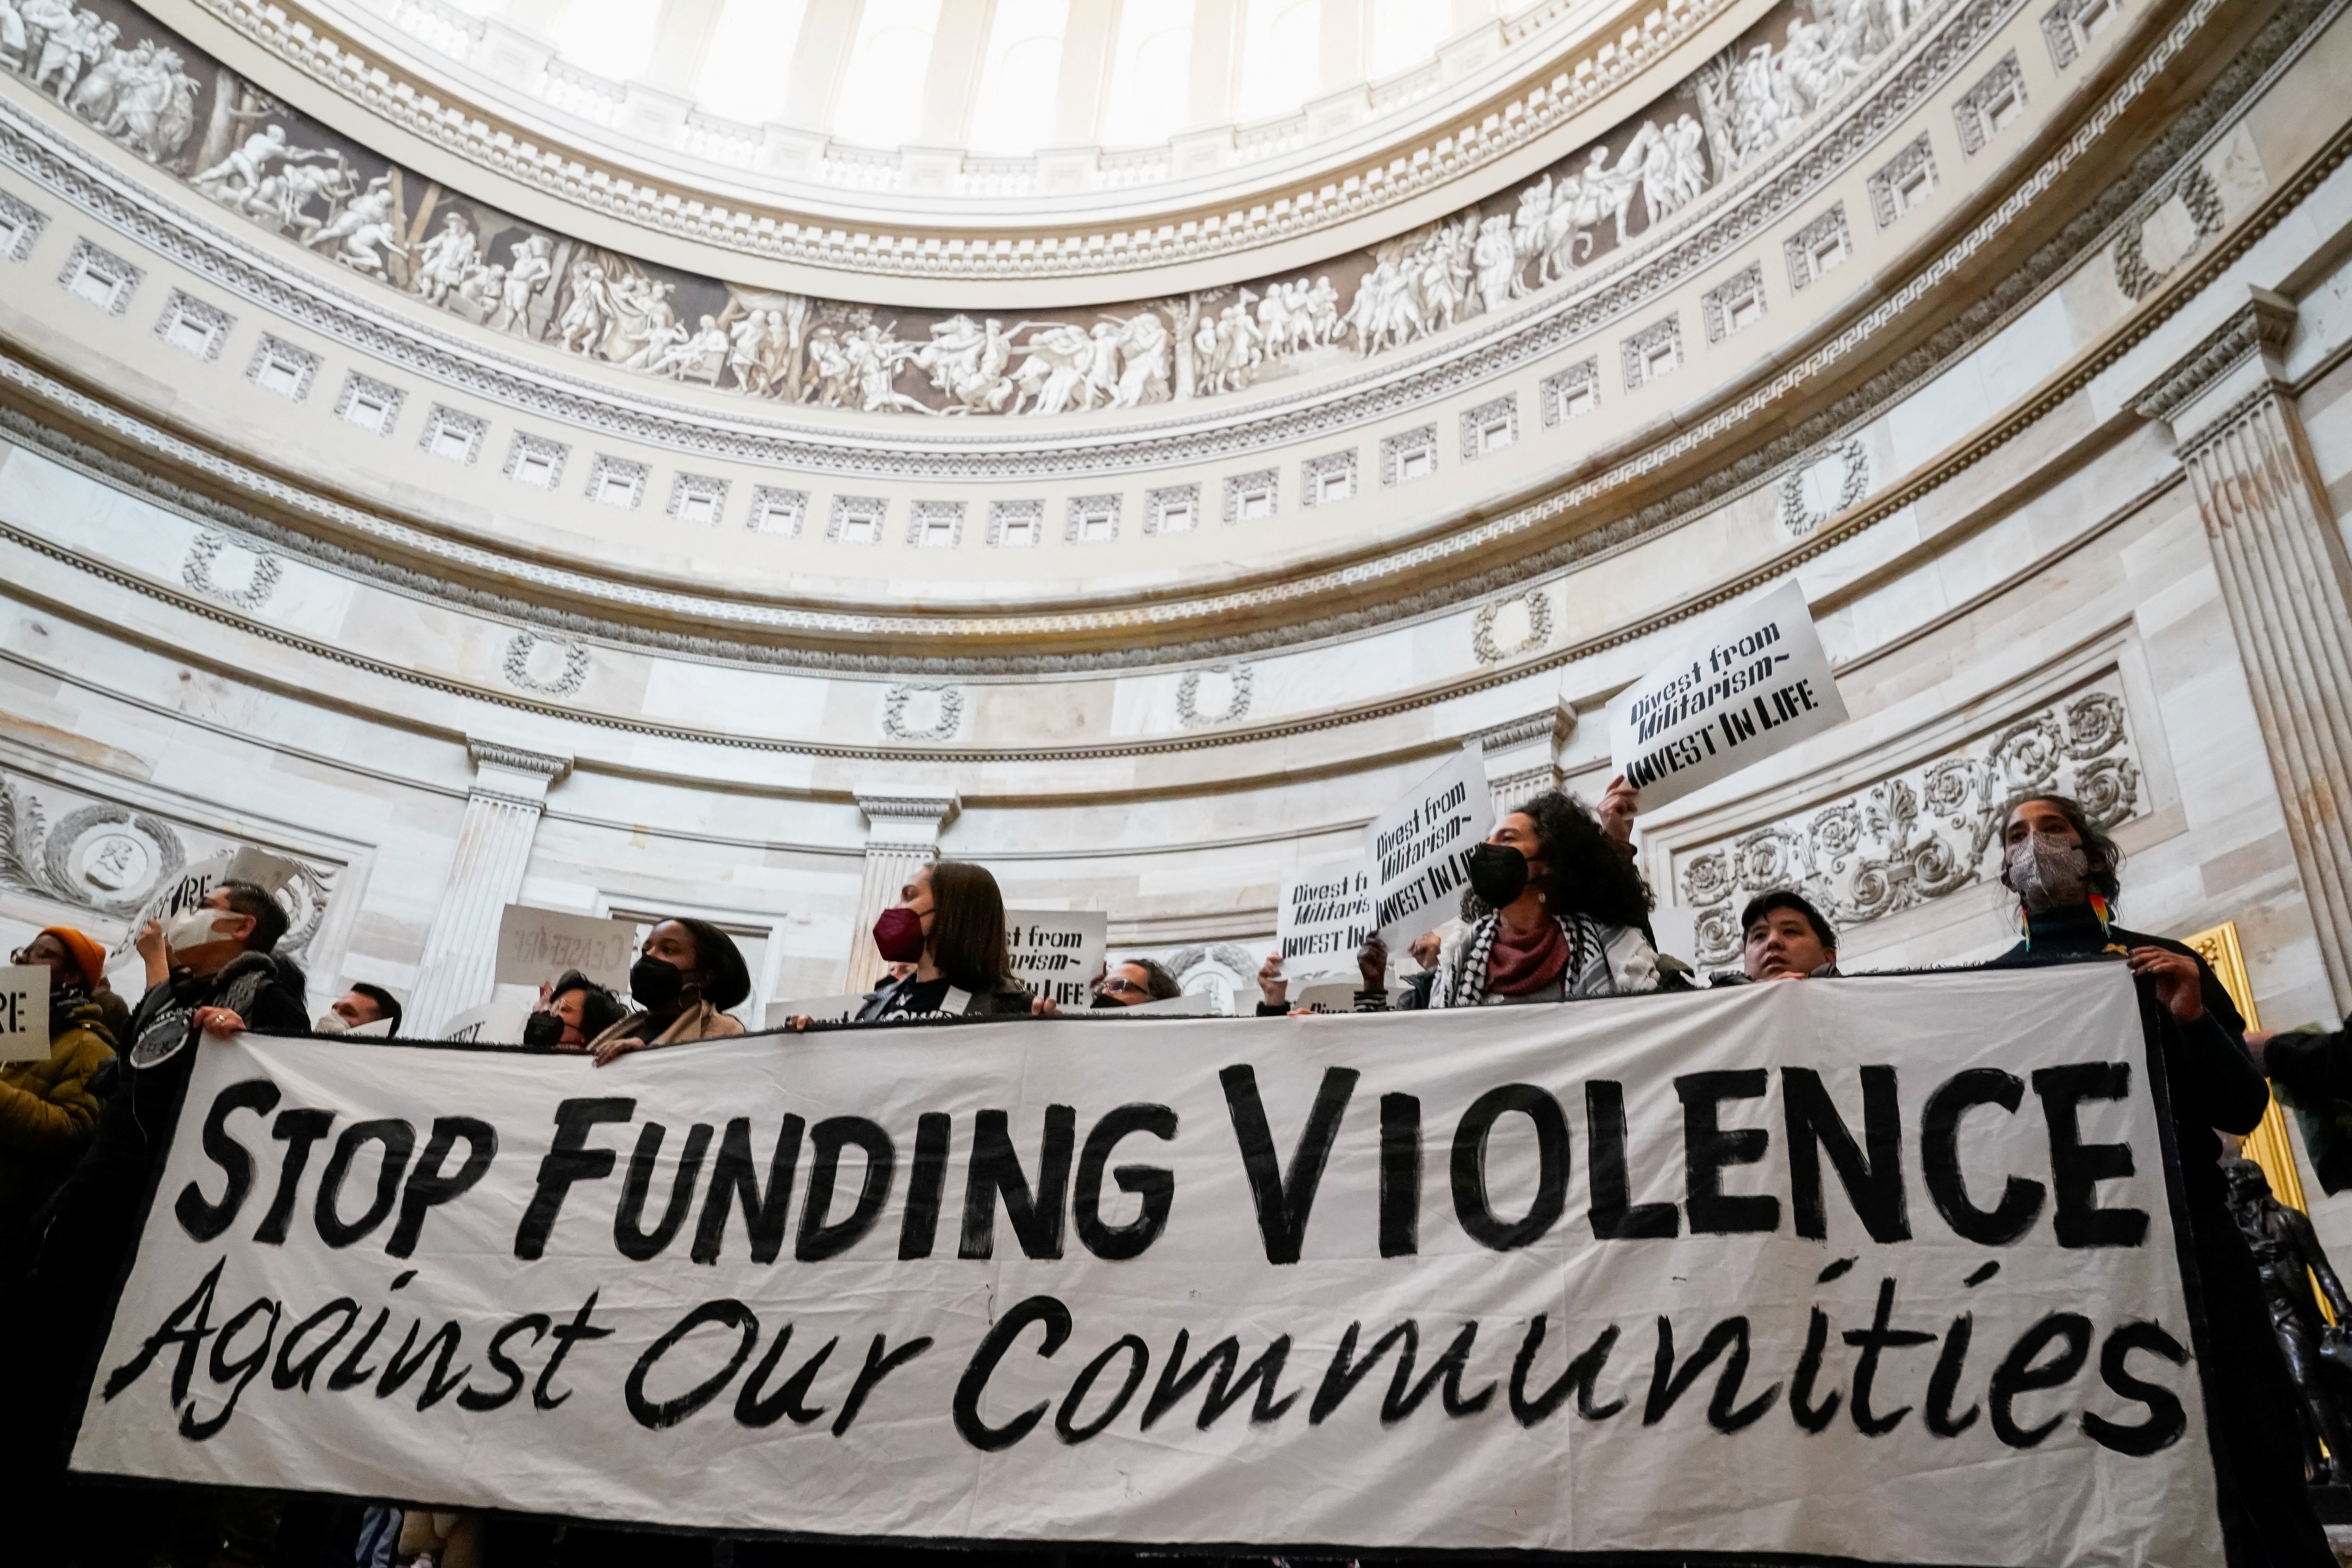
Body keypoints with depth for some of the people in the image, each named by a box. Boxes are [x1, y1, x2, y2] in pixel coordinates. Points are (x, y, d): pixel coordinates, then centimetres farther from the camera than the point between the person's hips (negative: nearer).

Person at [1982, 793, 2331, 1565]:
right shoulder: (1989, 985, 13)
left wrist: (2193, 1020, -8)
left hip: (2190, 1237, 1)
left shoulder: (2166, 966, 16)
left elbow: (2243, 1108, 9)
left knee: (2258, 1460, -4)